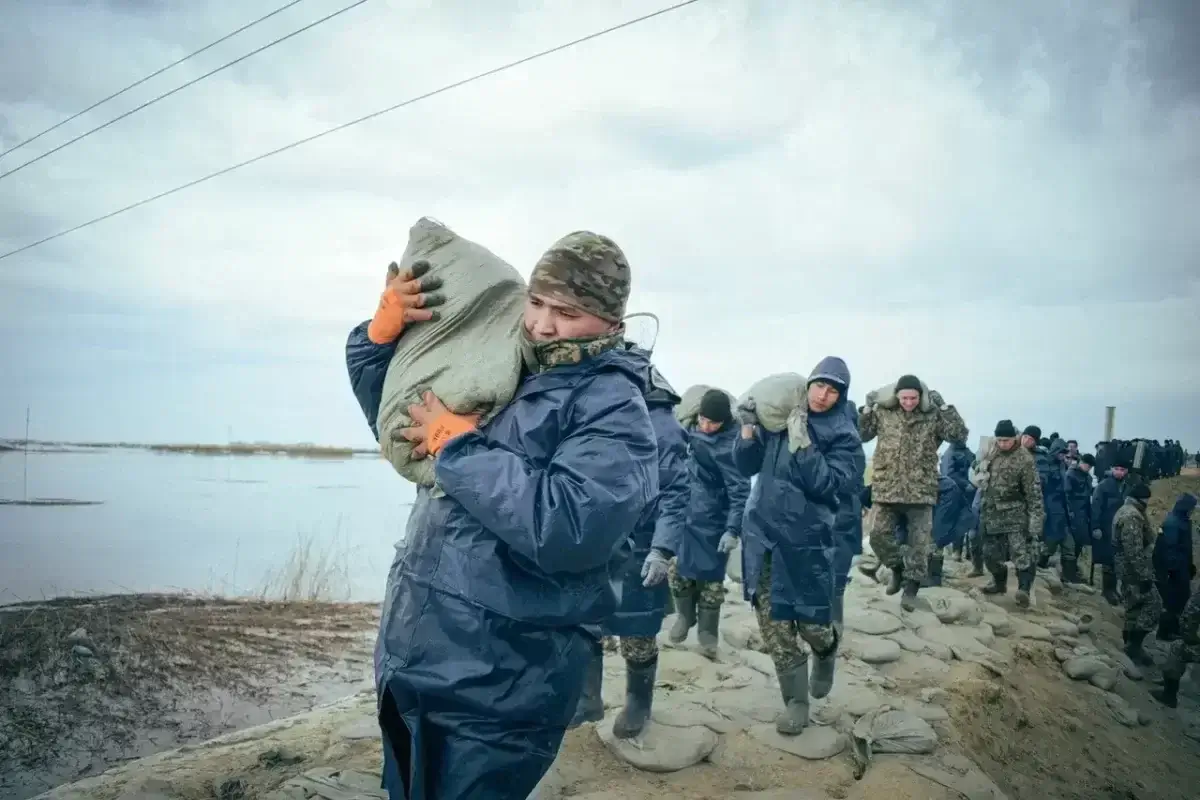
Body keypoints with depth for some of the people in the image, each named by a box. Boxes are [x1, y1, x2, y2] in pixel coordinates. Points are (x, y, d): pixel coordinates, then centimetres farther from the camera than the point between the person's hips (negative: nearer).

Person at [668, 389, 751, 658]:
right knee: (677, 568, 12)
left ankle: (707, 631, 19)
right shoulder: (693, 430, 2)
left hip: (712, 521, -6)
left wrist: (733, 530, -26)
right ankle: (685, 615, 34)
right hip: (685, 514, 7)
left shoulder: (729, 444, -21)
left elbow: (740, 491, -22)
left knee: (710, 576, 3)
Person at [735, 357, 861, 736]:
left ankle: (827, 651, 39)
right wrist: (749, 427, -9)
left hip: (806, 539, -3)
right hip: (762, 532, 3)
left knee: (812, 621, 2)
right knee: (773, 620, 5)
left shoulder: (842, 435, -2)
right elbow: (747, 466, 6)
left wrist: (802, 442, -22)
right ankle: (796, 701, 20)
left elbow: (826, 484, -15)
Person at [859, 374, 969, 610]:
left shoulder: (933, 417, -1)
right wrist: (868, 408, -2)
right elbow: (860, 435, 9)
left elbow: (960, 434, -9)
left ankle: (910, 588, 13)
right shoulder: (883, 414, 3)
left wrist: (943, 406, -11)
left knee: (919, 542, 2)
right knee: (878, 536, 1)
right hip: (886, 489, 1)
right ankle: (898, 568, 26)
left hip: (920, 491, -1)